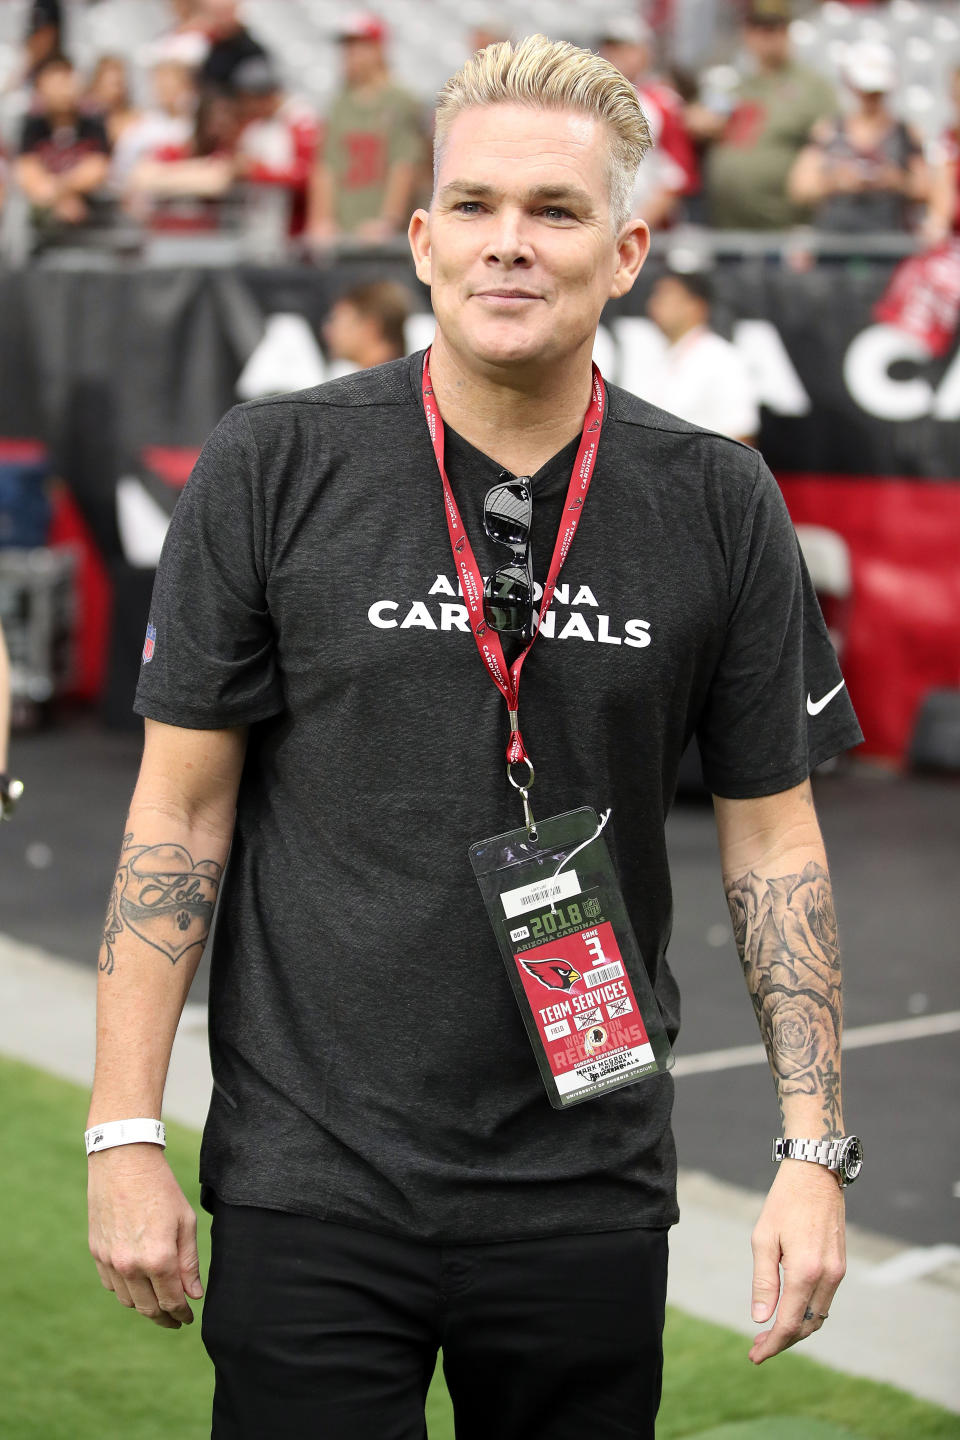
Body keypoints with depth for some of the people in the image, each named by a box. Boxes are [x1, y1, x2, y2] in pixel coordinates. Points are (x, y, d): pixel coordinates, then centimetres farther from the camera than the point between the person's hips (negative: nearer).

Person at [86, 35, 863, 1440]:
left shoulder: (720, 505, 0)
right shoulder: (271, 467, -4)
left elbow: (773, 835, 5)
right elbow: (179, 810, -2)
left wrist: (815, 1150, 0)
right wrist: (126, 1136, -5)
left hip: (590, 1196, 2)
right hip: (311, 1185, -1)